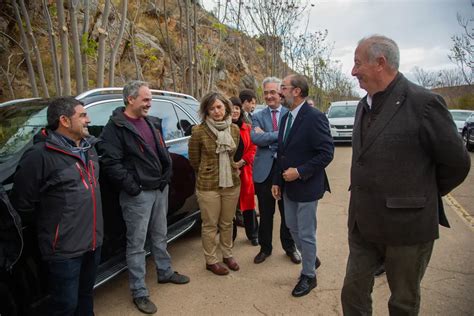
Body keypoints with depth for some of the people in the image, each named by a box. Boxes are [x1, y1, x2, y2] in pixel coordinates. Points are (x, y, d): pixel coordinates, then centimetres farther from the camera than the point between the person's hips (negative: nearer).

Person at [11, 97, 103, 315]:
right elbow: (23, 203, -13)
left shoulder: (88, 147, 7)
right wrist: (47, 227, 0)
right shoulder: (40, 155, -19)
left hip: (93, 242, 7)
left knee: (85, 296, 24)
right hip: (64, 248, -7)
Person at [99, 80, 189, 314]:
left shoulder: (152, 122, 12)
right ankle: (139, 293, 16)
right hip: (137, 194, -7)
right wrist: (133, 187, -19)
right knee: (136, 243, 4)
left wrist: (166, 177, 6)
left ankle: (165, 272, 40)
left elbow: (163, 152, 17)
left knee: (160, 236, 21)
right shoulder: (116, 127, -12)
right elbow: (111, 163, -19)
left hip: (160, 189, 7)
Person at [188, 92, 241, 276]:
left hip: (232, 184, 4)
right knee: (210, 225, 9)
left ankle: (227, 254, 37)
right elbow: (194, 160, 0)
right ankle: (210, 261, 26)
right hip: (208, 186, -4)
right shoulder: (199, 131, -13)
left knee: (227, 223, 17)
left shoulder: (234, 129, 0)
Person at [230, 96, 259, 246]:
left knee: (248, 202, 10)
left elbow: (253, 148, 4)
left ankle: (253, 234, 27)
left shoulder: (247, 128, 6)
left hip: (245, 171, 2)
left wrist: (242, 161, -9)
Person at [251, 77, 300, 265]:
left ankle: (289, 247, 33)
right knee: (265, 213, 13)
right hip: (265, 170, 1)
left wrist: (266, 136, -17)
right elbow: (255, 138, -14)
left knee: (287, 212, 13)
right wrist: (279, 134, -18)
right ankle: (265, 248, 31)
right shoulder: (258, 117, 4)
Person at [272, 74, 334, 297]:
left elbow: (327, 153, -20)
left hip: (306, 186, -8)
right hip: (288, 187, 8)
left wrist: (300, 172, -23)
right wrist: (277, 181, 10)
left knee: (306, 234, 6)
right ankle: (311, 259, 44)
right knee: (293, 228, 20)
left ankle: (309, 276, 26)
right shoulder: (286, 118, 8)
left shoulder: (314, 117, -17)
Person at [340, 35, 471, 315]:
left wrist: (423, 195, 4)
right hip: (363, 224, 6)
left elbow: (457, 163, -8)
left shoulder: (423, 102, -14)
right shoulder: (365, 105, 9)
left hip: (405, 226, -6)